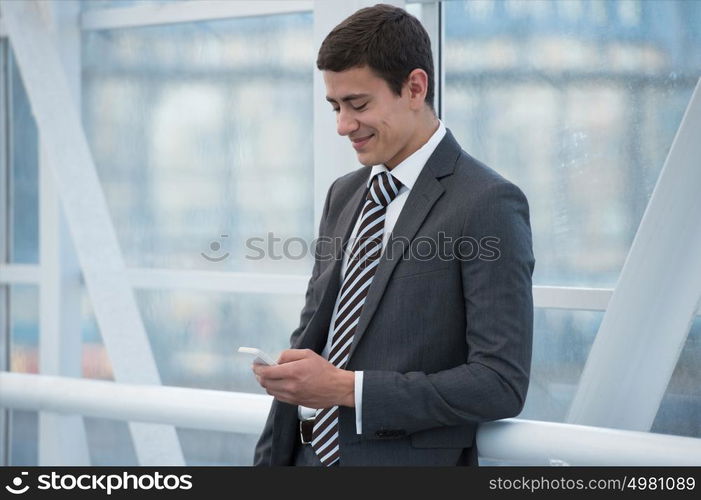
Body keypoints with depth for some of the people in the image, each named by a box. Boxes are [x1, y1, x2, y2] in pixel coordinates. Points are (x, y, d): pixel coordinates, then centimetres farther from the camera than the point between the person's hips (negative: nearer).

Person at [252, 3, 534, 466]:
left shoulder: (489, 204, -12)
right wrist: (271, 460, 9)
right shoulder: (343, 194, 11)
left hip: (408, 461, -6)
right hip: (310, 453, 6)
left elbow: (502, 382, -17)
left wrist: (348, 388, -20)